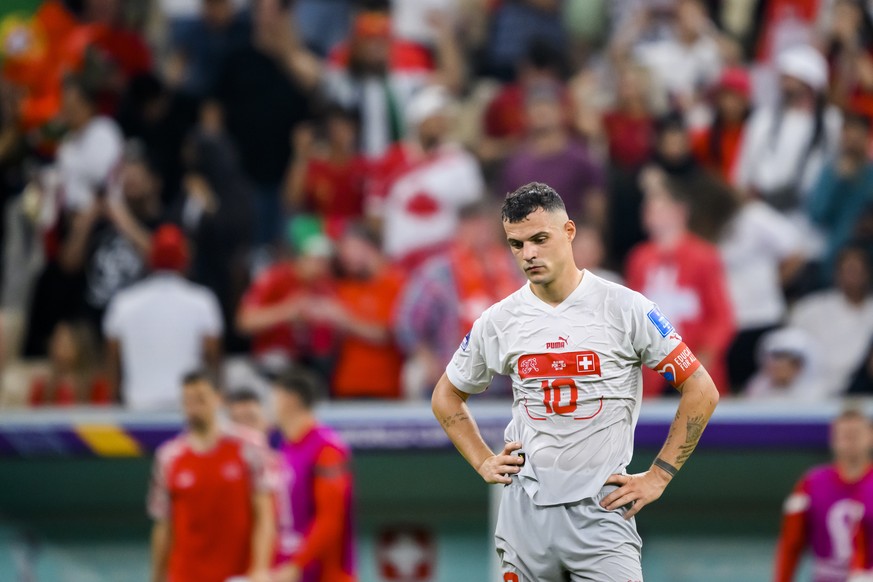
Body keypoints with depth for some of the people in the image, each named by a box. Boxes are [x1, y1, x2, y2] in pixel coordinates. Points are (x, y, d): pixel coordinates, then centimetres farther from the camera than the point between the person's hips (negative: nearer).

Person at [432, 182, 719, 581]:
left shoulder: (625, 308, -5)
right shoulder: (499, 321, 6)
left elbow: (701, 391, -1)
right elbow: (447, 396, 23)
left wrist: (657, 476, -4)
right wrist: (483, 462, 10)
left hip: (600, 509, -3)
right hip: (525, 513, 3)